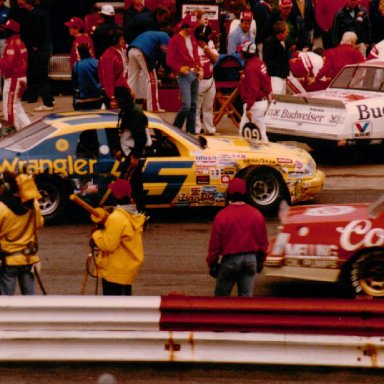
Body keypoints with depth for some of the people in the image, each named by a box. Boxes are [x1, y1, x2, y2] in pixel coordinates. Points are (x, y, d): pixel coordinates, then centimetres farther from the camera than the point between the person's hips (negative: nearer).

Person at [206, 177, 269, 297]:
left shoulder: (222, 216, -13)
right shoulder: (256, 215, -1)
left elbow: (215, 244, -8)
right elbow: (263, 241, 7)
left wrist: (212, 264, 3)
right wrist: (260, 261, 20)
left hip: (230, 260, -3)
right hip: (251, 260, 3)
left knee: (221, 296, 9)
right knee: (246, 296, 8)